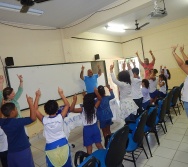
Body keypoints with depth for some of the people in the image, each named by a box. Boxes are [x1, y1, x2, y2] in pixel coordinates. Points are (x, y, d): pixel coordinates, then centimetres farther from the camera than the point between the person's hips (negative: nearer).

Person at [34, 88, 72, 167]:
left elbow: (35, 109, -5)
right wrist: (61, 94, -3)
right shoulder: (60, 117, -17)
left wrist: (37, 96, -3)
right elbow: (67, 105, -6)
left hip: (51, 147, 0)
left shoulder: (44, 120, -17)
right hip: (63, 144, 1)